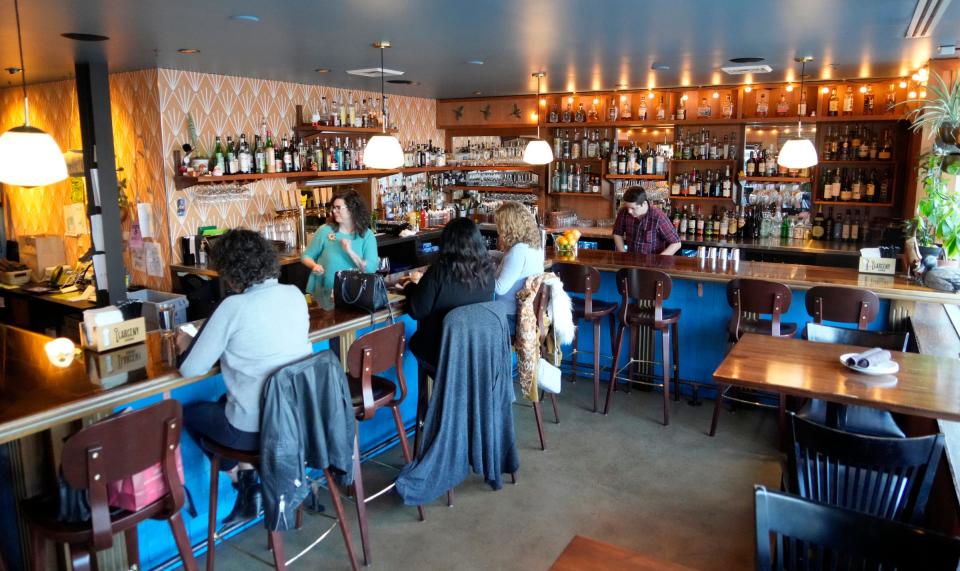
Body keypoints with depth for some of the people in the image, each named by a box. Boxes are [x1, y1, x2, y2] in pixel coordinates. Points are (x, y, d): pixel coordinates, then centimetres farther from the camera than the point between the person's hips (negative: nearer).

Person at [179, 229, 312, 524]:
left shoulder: (234, 307, -17)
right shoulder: (295, 294, 0)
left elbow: (191, 369, -9)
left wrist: (186, 343, 11)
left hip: (256, 430, -6)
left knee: (191, 413, 24)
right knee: (226, 401, 32)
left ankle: (245, 481, 20)